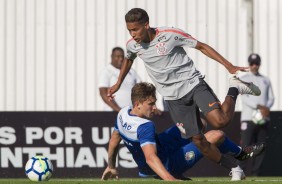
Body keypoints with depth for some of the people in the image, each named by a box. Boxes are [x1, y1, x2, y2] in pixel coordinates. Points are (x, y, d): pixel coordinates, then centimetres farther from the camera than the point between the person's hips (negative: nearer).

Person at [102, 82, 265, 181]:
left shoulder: (123, 114, -9)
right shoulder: (145, 127, -36)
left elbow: (114, 142, 6)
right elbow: (150, 157, -47)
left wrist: (111, 167, 22)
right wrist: (171, 180, -59)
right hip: (167, 165, -9)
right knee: (218, 135, -9)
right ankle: (240, 154, 25)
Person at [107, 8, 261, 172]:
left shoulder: (170, 34, -17)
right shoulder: (132, 45, -2)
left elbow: (201, 46, -9)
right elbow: (128, 59, 24)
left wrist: (229, 66, -13)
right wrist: (118, 84, 27)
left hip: (192, 83, -4)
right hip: (173, 97, 4)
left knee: (220, 121, -25)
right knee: (198, 140, -4)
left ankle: (234, 90, 4)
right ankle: (234, 169, 13)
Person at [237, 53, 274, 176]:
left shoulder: (266, 80, 19)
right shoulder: (244, 79, 6)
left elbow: (271, 98, 12)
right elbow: (244, 98, -7)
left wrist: (266, 108, -10)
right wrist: (259, 107, -20)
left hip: (264, 118, 4)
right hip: (248, 118, -4)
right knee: (245, 145, -11)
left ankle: (256, 173, 3)